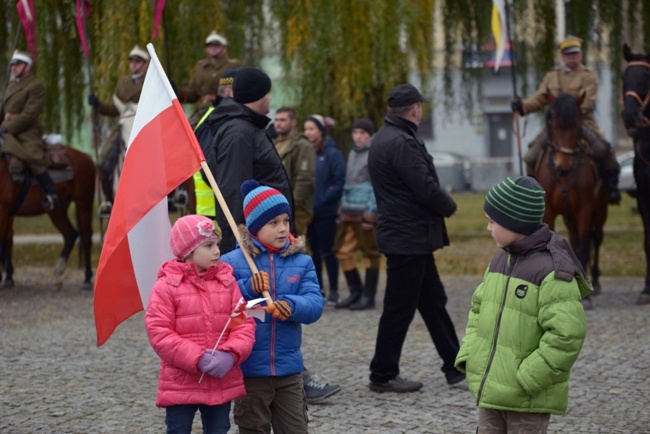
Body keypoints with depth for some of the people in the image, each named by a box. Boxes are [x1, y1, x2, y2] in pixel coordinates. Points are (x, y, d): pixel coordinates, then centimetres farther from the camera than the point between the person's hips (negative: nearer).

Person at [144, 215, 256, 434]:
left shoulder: (227, 282, 4)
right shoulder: (166, 286, -9)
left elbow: (244, 324, 1)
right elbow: (159, 333, -14)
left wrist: (231, 354, -18)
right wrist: (197, 358, -21)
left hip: (222, 384, 4)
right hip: (180, 385, -4)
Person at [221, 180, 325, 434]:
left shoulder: (301, 262, 2)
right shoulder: (232, 263, -6)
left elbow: (315, 305, -9)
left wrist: (291, 306, -29)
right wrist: (247, 289, -23)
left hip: (289, 368, 2)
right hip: (249, 369, -2)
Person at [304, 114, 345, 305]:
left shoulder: (332, 154, -9)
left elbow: (339, 183, -12)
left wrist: (322, 201, -16)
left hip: (325, 212, -5)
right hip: (308, 211, 5)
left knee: (326, 252, -1)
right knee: (315, 251, 12)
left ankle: (334, 291, 7)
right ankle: (318, 288, 20)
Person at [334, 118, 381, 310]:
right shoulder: (352, 153, 17)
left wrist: (371, 212, -17)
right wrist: (342, 210, 17)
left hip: (365, 213, -8)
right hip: (348, 213, 8)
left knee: (370, 254, 0)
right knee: (342, 251, 5)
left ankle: (368, 296, 5)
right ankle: (355, 292, 16)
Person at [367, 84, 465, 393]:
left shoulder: (384, 139, 14)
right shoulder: (402, 142, -19)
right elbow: (426, 188, -22)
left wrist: (441, 204, 6)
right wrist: (449, 206, -3)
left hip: (409, 237, 11)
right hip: (408, 237, -11)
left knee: (433, 301, 15)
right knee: (400, 307, -2)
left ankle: (455, 365, 21)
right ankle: (383, 375, 5)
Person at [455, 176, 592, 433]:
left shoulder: (553, 274, -19)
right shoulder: (500, 262, 8)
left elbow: (566, 335, -24)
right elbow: (479, 310, 18)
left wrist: (527, 379, -22)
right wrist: (468, 357, 5)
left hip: (529, 398, -8)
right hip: (490, 391, 8)